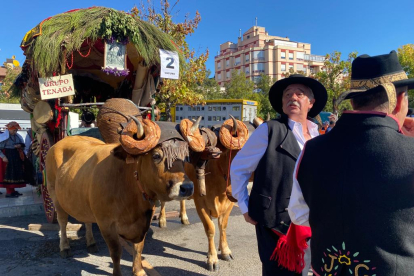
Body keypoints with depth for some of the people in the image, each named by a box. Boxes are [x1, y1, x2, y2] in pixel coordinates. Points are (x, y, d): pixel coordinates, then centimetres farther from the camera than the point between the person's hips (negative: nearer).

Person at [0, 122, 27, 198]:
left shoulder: (17, 136, 7)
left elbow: (23, 145, 17)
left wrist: (20, 145, -6)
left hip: (17, 158, 7)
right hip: (8, 157, -7)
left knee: (16, 173, 10)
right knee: (9, 174, -4)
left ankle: (12, 190, 22)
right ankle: (9, 192, 3)